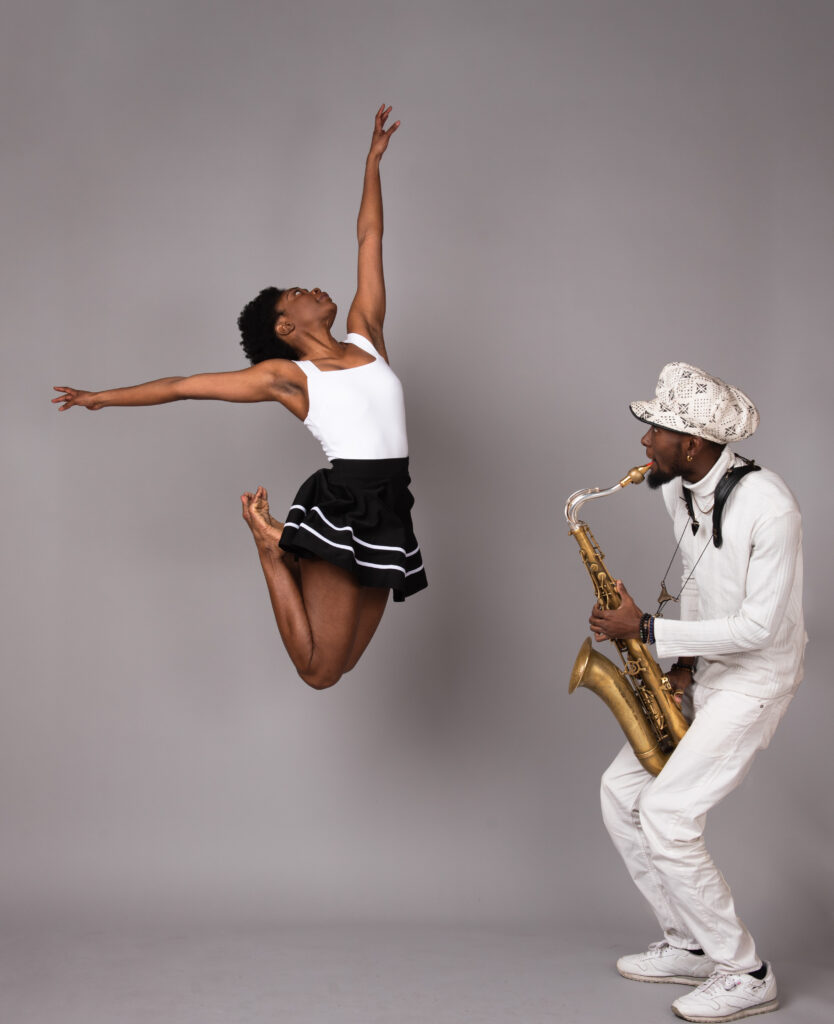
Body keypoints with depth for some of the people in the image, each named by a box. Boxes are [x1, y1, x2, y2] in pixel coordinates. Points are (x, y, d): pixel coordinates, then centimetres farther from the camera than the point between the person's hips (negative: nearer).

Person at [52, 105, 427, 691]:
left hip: (390, 517, 5)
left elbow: (370, 238, 20)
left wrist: (374, 159, 25)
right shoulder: (284, 375, 2)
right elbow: (186, 385, 7)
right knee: (319, 671, -7)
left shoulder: (366, 335, 15)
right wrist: (104, 399, 10)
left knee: (344, 660, 9)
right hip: (343, 506, -5)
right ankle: (271, 544, 12)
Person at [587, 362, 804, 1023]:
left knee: (667, 815, -15)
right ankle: (691, 944, 18)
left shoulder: (768, 506, -26)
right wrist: (685, 660, 0)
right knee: (621, 791, 7)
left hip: (757, 678, -9)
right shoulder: (678, 489, 1)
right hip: (707, 672, 9)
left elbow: (760, 627, -26)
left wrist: (648, 631, -23)